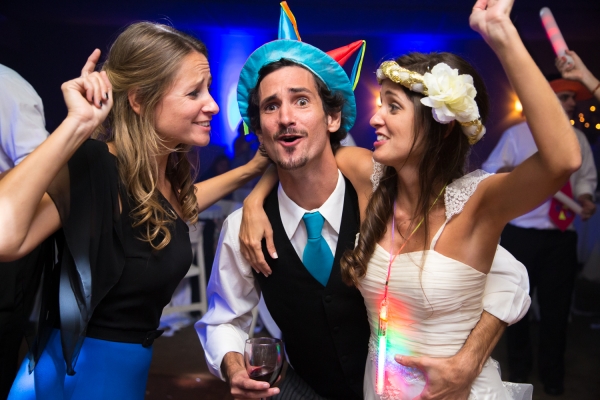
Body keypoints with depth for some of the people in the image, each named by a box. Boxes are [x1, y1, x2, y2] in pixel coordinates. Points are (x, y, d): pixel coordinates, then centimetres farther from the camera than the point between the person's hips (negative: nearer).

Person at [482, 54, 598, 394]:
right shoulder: (518, 134, -1)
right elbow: (490, 172, -3)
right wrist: (508, 173, -23)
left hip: (563, 236, 3)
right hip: (522, 233, -3)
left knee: (557, 305, 8)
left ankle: (553, 375, 27)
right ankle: (520, 366, 32)